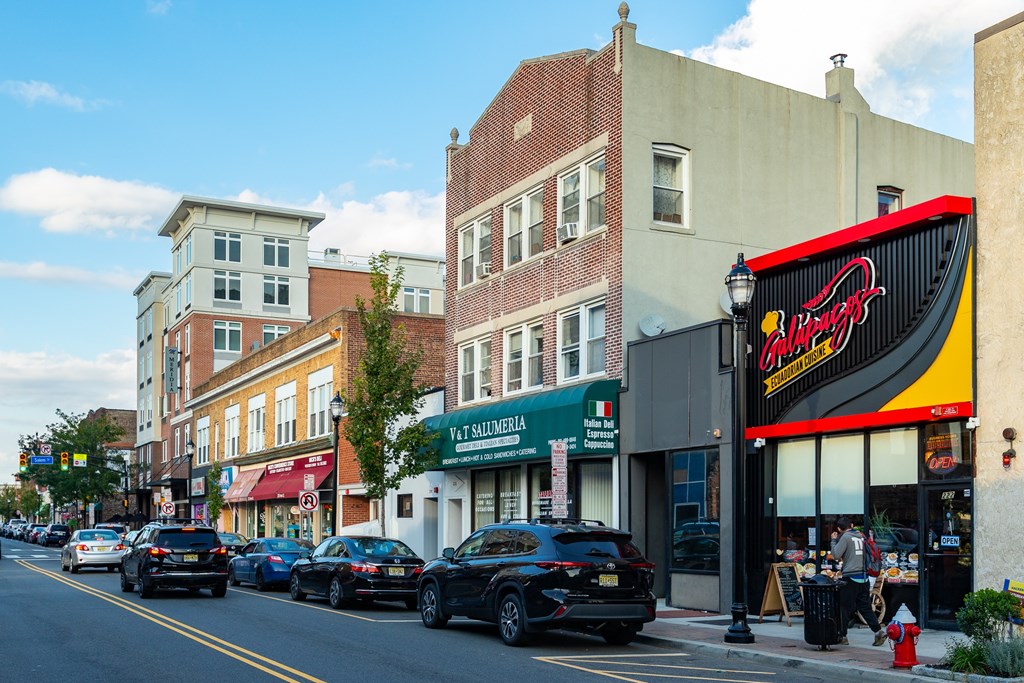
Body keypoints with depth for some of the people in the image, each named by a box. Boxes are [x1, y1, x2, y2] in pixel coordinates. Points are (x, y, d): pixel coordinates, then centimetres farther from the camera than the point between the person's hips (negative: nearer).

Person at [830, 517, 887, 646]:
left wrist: (834, 540, 3)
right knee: (865, 606, 9)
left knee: (844, 607, 2)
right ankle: (878, 631, -3)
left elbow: (836, 555, -8)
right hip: (863, 577, 6)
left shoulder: (845, 537, -9)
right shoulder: (861, 536, 12)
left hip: (850, 576, -6)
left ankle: (842, 636, 7)